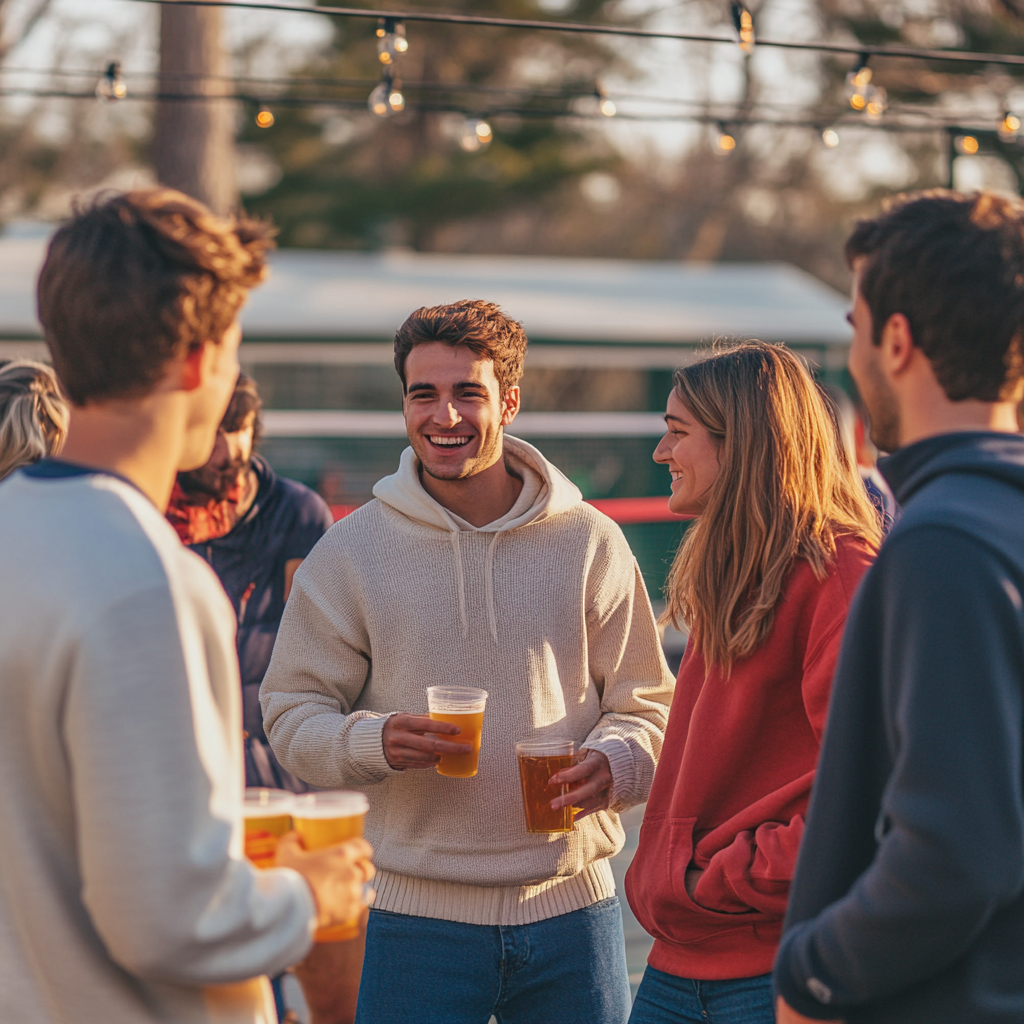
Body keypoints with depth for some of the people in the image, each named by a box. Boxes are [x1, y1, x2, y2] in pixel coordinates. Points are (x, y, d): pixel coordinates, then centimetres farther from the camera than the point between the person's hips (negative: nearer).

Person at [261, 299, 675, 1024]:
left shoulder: (590, 542, 4)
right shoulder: (350, 552, 2)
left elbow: (646, 704, 7)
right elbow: (294, 710, 3)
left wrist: (615, 764, -15)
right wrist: (376, 742, -18)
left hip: (572, 909, 1)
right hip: (419, 917, -1)